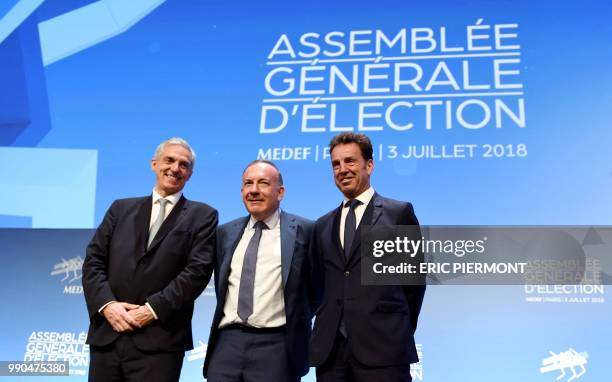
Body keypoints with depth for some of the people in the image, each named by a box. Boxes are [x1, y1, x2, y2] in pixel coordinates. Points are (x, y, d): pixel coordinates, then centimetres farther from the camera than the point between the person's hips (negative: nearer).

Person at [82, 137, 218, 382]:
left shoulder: (202, 216, 6)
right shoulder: (122, 208, 15)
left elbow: (198, 270, -6)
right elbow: (93, 261, 8)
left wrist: (154, 309, -13)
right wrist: (106, 304, -8)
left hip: (159, 342, -3)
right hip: (106, 336, 3)